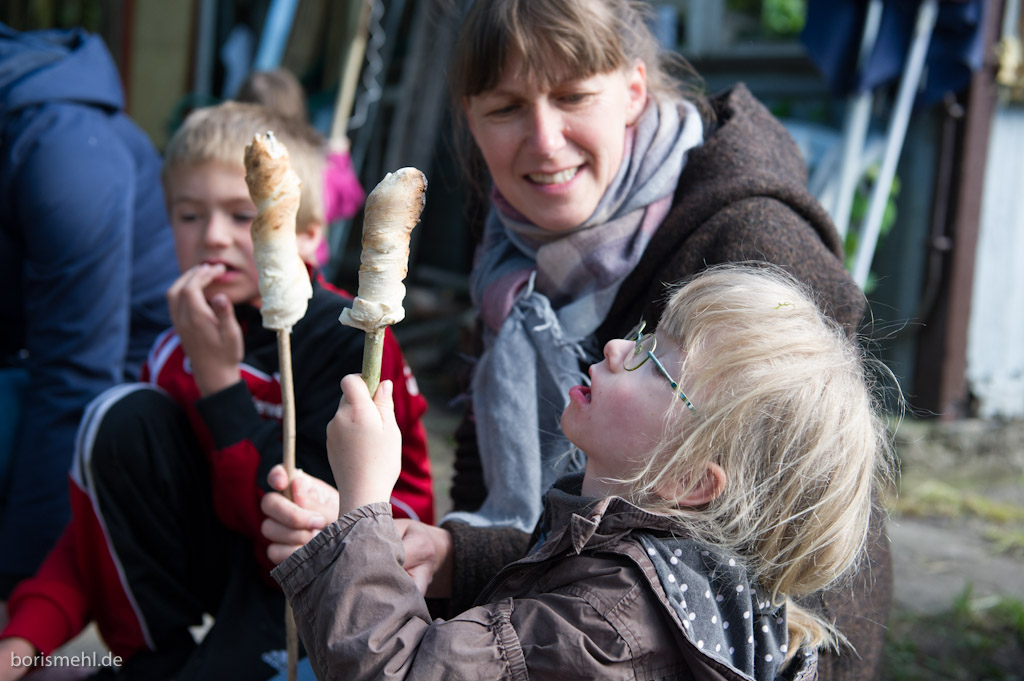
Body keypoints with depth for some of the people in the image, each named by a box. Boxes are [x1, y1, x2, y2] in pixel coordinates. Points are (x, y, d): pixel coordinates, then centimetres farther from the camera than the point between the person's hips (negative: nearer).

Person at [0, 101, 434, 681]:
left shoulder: (352, 340, -19)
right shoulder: (181, 347, -2)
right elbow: (108, 517, -4)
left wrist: (220, 381, -26)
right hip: (236, 559, 6)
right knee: (123, 416, -14)